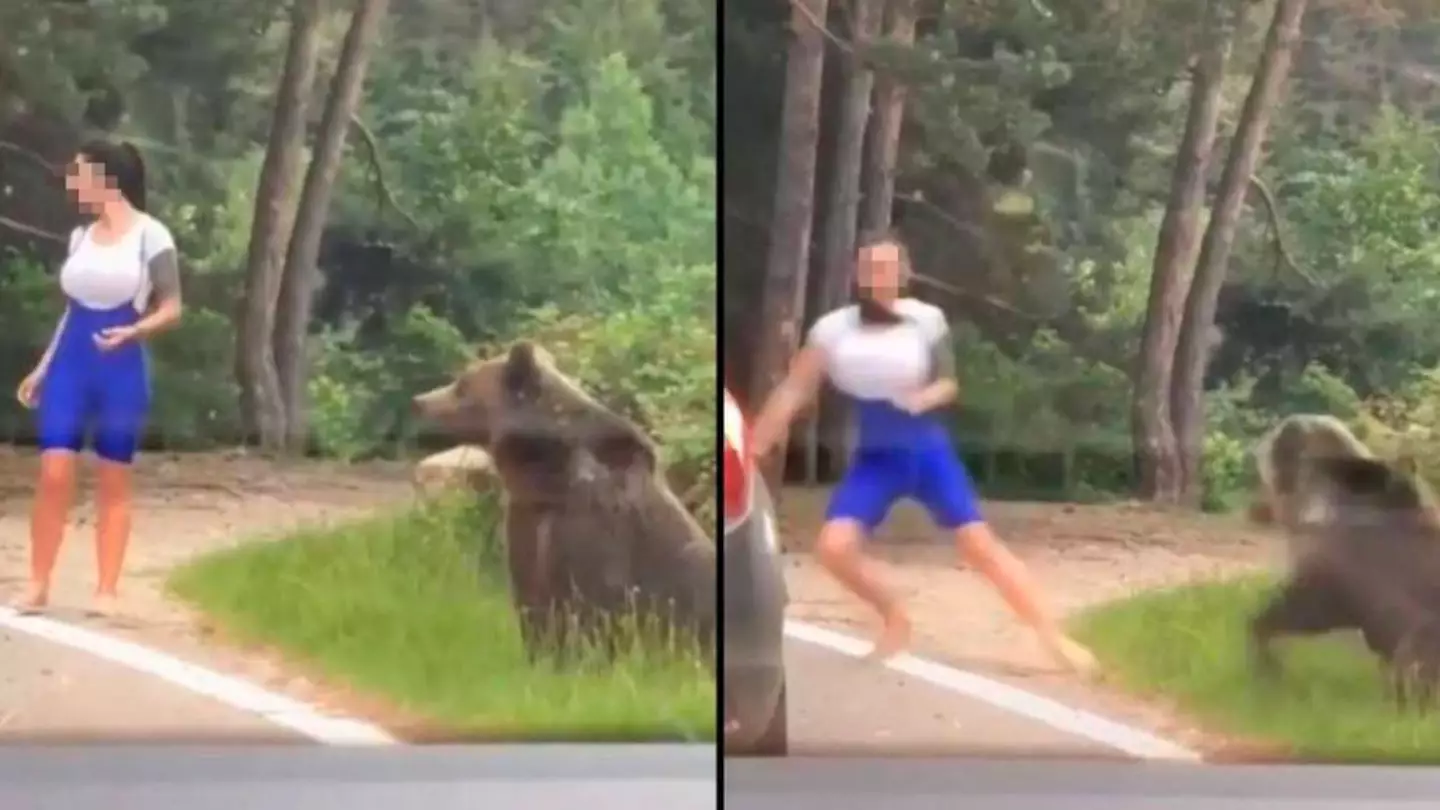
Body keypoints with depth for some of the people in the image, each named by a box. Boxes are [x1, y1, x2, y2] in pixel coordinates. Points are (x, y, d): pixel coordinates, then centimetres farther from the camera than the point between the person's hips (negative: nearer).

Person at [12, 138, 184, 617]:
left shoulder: (150, 235, -5)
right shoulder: (80, 237, 11)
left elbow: (171, 309, -5)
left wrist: (132, 332, -23)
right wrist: (42, 367, 16)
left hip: (122, 370, -4)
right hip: (70, 366, 4)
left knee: (113, 482, 1)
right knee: (54, 473, -5)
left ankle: (106, 590, 6)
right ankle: (37, 585, 1)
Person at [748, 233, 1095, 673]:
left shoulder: (926, 320, -9)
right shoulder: (834, 329, -10)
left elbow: (949, 383, 4)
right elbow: (793, 392, -2)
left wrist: (927, 397, -19)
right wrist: (753, 450, -2)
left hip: (928, 451, -1)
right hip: (875, 458, 1)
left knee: (980, 544, -8)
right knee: (834, 546, -18)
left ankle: (1052, 636, 1)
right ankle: (895, 618, 8)